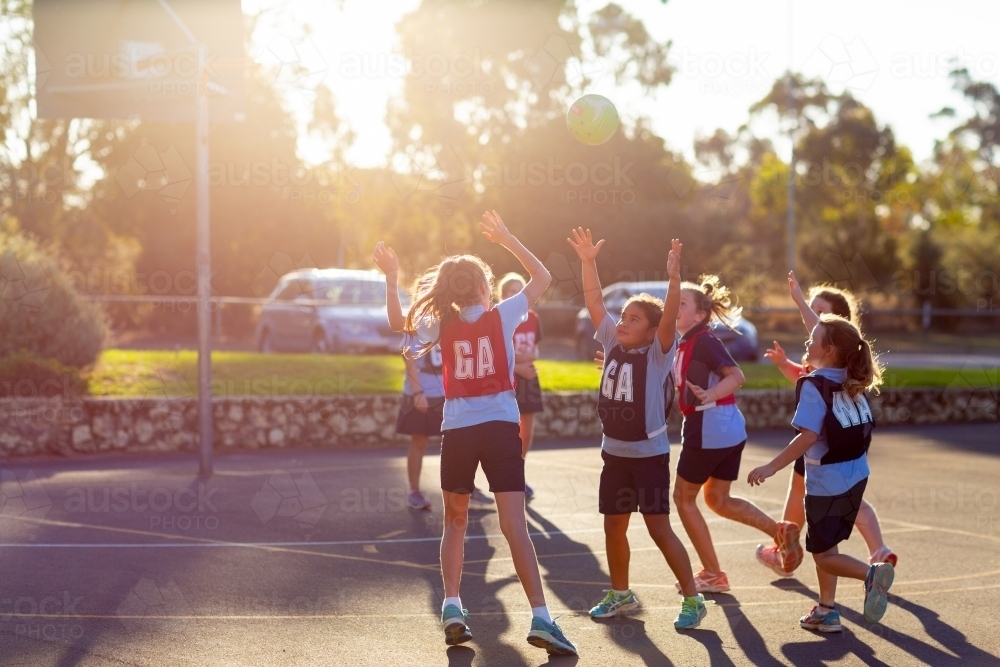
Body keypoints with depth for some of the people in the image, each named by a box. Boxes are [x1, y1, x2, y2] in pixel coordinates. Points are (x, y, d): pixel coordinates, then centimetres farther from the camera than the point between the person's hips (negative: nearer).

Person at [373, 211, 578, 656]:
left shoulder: (441, 325, 3)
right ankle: (540, 618, -15)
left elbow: (399, 322, 22)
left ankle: (452, 606, 9)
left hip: (457, 431, 2)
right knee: (514, 524, -7)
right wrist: (506, 239, 14)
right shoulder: (502, 316, -1)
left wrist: (391, 278, 19)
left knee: (455, 521, 19)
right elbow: (542, 277, 12)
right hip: (500, 427, -2)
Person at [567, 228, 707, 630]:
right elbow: (594, 302, 1)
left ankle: (692, 600, 3)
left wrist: (674, 277, -40)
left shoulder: (658, 353, -11)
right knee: (614, 525, 12)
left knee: (659, 529, -7)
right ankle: (621, 594, 29)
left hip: (649, 454, -6)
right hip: (614, 452, 6)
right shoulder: (612, 342, 4)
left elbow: (669, 316, -27)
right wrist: (588, 263, -8)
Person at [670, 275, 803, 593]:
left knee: (684, 497, 5)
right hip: (730, 430, 9)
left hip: (708, 431, -9)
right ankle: (779, 530, 8)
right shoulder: (686, 344, 13)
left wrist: (711, 395, -43)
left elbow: (736, 375, -26)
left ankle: (713, 575, 10)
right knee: (717, 499, 18)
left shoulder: (703, 341, -15)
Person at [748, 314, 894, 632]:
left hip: (827, 482, -8)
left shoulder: (814, 385, -17)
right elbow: (865, 429, 11)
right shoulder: (852, 384, 5)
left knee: (823, 554, 1)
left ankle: (870, 573, -23)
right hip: (855, 477, 8)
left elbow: (809, 436, -25)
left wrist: (771, 467, -22)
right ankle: (826, 611, 22)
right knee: (825, 545, 20)